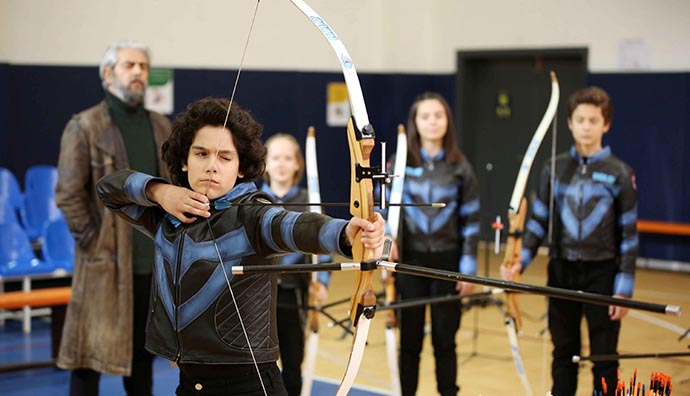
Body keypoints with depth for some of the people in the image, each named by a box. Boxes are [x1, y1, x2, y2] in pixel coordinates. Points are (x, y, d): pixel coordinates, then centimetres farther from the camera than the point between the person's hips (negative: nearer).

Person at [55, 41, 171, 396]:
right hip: (105, 260, -5)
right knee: (90, 353, 0)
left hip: (154, 260, 5)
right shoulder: (84, 127, -6)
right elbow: (68, 194, -9)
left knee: (144, 350, 13)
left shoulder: (161, 127, 12)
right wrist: (91, 240, -11)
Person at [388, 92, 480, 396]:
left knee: (445, 339, 5)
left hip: (447, 261, 0)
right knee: (410, 339, 6)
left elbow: (471, 222, 2)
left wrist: (468, 268, -2)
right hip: (410, 260, 0)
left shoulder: (460, 168, 1)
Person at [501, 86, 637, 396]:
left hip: (602, 273, -3)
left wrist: (624, 288, -9)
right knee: (563, 354, 11)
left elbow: (629, 234, -4)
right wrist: (521, 261, -9)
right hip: (561, 271, 3)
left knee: (604, 357, 4)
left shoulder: (619, 173, -5)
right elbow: (538, 220, 5)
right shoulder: (555, 169, 4)